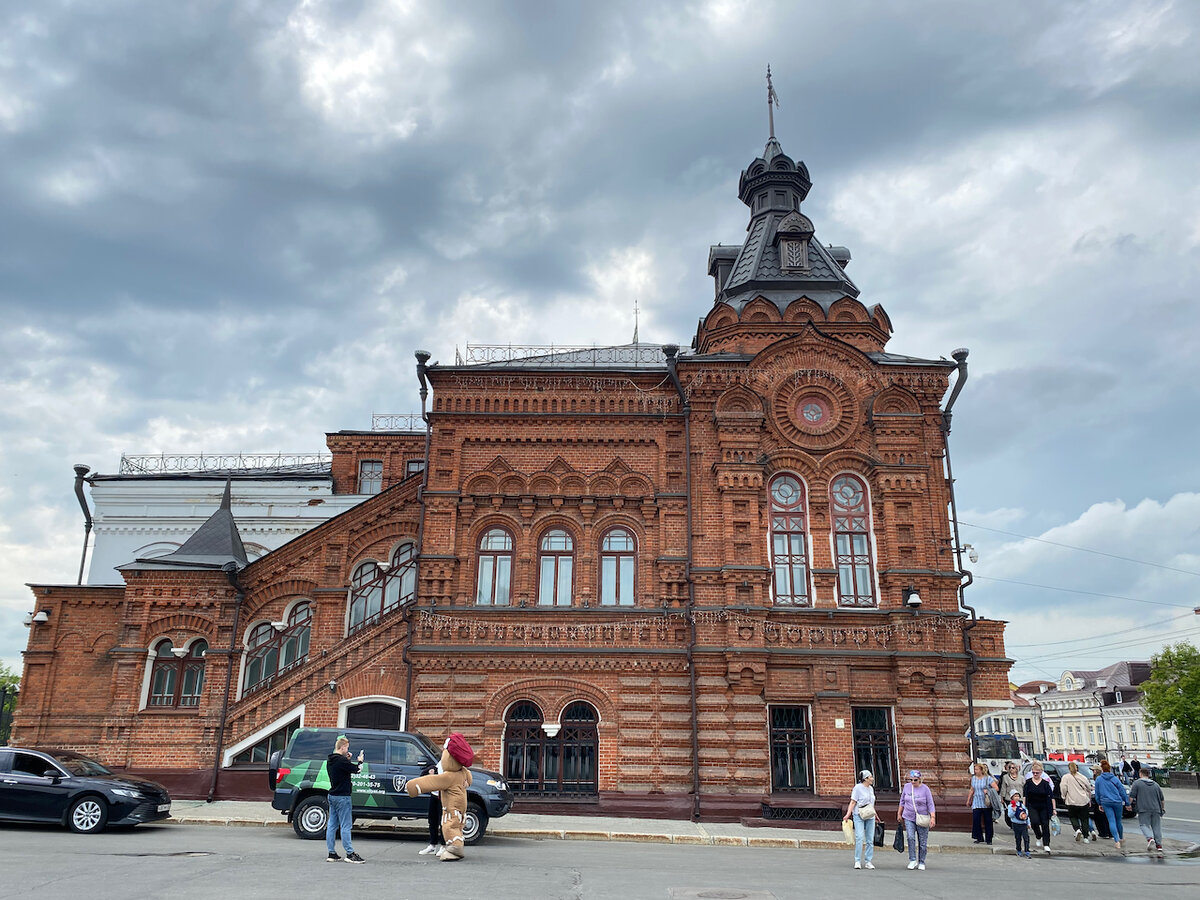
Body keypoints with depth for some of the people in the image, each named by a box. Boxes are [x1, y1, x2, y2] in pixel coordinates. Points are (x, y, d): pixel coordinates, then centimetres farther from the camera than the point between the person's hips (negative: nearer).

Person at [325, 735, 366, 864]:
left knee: (332, 825, 11)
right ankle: (350, 854, -2)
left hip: (332, 796, 9)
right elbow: (356, 770, -17)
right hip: (342, 797, -9)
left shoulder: (330, 760, 10)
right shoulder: (341, 760, -20)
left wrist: (348, 760, 9)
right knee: (345, 826, -5)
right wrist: (360, 761, 1)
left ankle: (332, 853, 15)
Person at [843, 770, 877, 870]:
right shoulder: (858, 788, -6)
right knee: (859, 838, -12)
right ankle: (857, 861, -4)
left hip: (870, 817, 6)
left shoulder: (871, 788, 13)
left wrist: (875, 814, 24)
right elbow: (853, 802, -10)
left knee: (870, 839, 4)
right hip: (859, 816, -6)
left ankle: (868, 861, 12)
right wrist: (848, 814, -19)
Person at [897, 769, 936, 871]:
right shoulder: (907, 787, 3)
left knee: (923, 842, 3)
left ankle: (921, 862, 19)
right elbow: (902, 801, 14)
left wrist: (932, 817, -17)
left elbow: (930, 805, -6)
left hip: (922, 819, -2)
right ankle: (912, 860, -6)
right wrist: (899, 814, 16)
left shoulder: (925, 789, -7)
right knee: (910, 837, -16)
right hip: (908, 818, 2)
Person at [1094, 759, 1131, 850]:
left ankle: (1117, 841, -14)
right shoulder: (1115, 779, -2)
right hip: (1117, 802, 1)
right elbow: (1122, 791, 1)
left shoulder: (1098, 780, 1)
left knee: (1111, 821, -3)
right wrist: (1127, 803, 11)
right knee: (1118, 820, 17)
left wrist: (1099, 804, 18)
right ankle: (1121, 838, 35)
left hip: (1106, 802, -1)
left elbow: (1097, 793, 7)